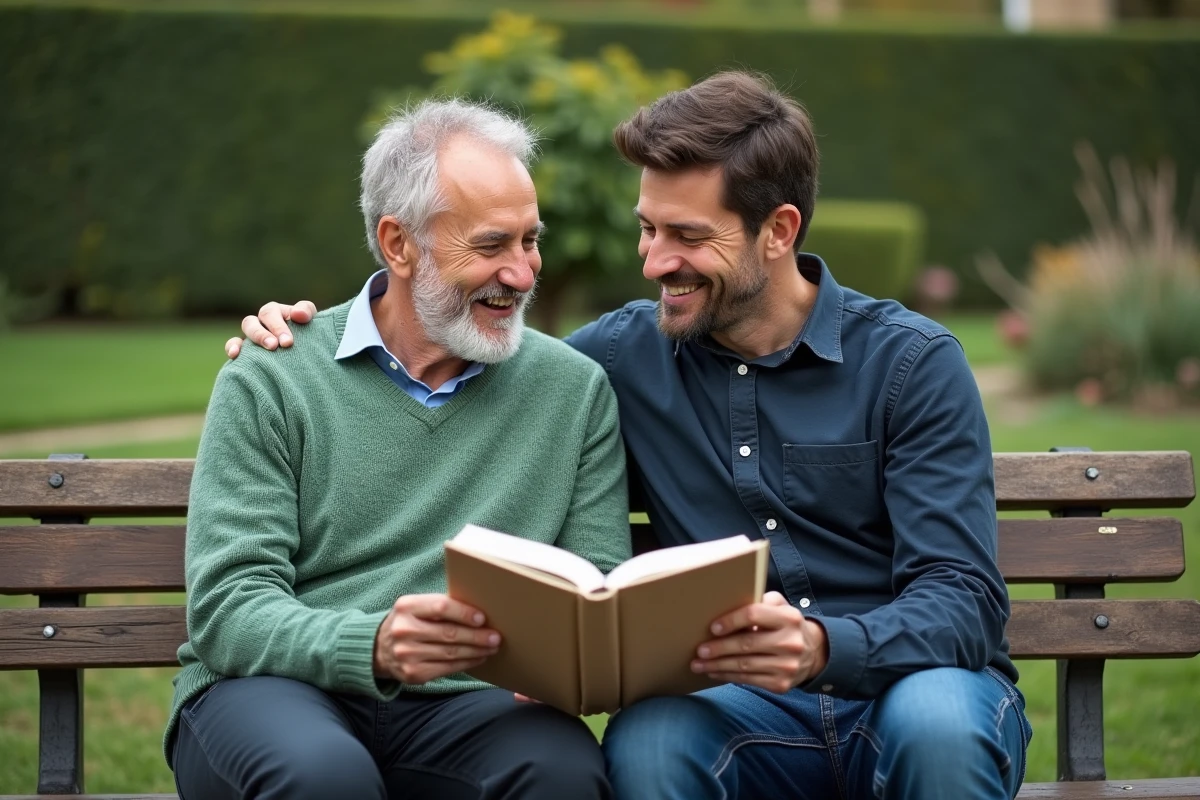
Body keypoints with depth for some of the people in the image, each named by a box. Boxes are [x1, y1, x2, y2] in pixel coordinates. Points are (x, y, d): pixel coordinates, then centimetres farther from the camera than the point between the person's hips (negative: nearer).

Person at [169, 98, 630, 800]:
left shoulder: (576, 390, 11)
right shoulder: (268, 382, 3)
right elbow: (227, 609, -6)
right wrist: (376, 646, -27)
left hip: (459, 703, 2)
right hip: (277, 691, -1)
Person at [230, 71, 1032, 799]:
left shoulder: (912, 362, -2)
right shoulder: (627, 355, 8)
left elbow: (965, 603, -10)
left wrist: (823, 645, -31)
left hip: (918, 686, -1)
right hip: (751, 713, 2)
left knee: (933, 718, -38)